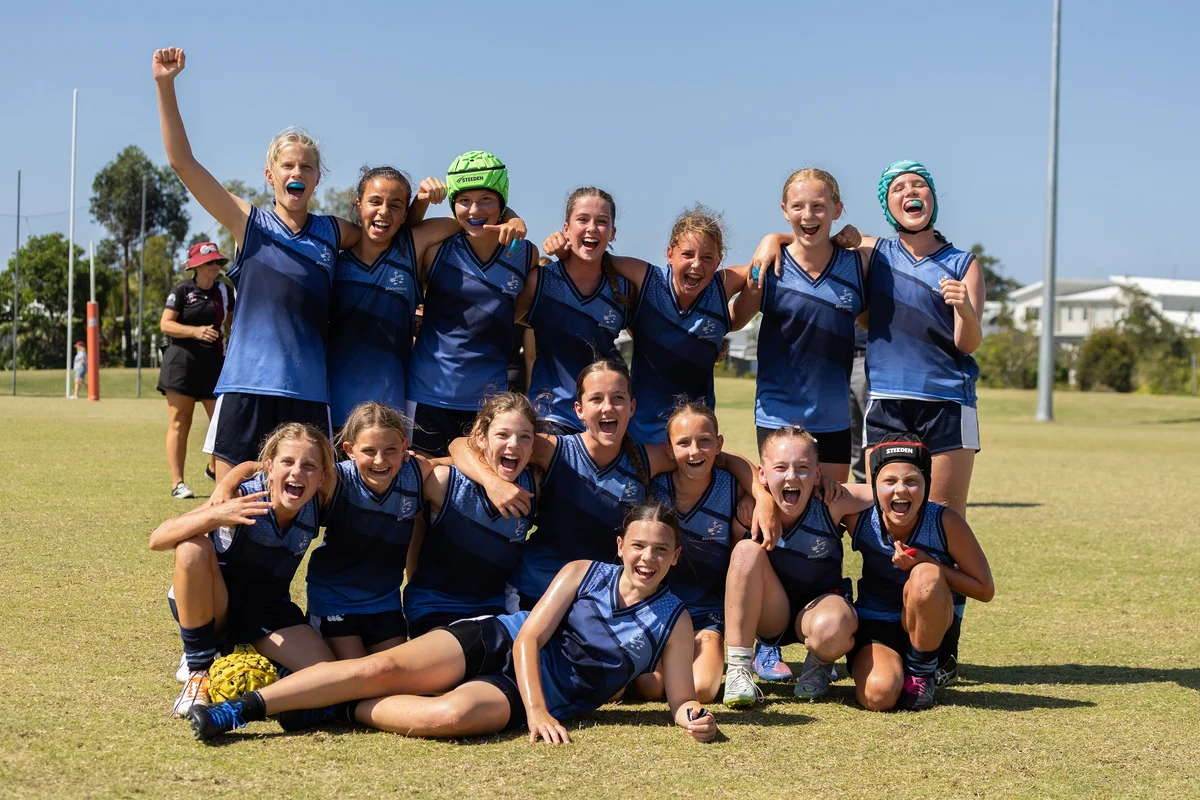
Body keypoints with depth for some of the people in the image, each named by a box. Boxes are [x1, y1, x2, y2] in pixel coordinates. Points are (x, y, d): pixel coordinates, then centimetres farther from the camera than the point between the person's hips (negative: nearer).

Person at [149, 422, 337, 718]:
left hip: (268, 614, 2)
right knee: (193, 547, -34)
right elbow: (157, 539, -30)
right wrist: (215, 515, -46)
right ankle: (199, 670, -16)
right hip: (213, 607, -2)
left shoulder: (316, 506, -12)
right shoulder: (242, 499, -23)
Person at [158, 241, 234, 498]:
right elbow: (165, 324, -8)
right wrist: (196, 331, -21)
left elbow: (232, 321, 22)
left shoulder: (224, 290, 10)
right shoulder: (182, 290, -3)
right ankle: (177, 484, 0)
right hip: (182, 361, -4)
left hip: (214, 362, 4)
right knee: (179, 424, -2)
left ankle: (214, 469, 25)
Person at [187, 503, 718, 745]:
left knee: (450, 715, -36)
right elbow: (529, 636, -4)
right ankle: (239, 710, -20)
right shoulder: (583, 573, 2)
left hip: (528, 696, -1)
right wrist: (536, 707, -18)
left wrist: (693, 717, -24)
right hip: (496, 644, 1)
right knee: (381, 667, -23)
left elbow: (681, 697, 1)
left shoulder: (674, 622, 1)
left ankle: (339, 711, -16)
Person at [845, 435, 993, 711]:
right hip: (874, 623, 0)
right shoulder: (859, 519, -17)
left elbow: (985, 590, -15)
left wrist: (926, 563, -26)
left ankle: (922, 672, -9)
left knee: (925, 576, -33)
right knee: (878, 695, -30)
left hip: (930, 626, 0)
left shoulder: (945, 522, -22)